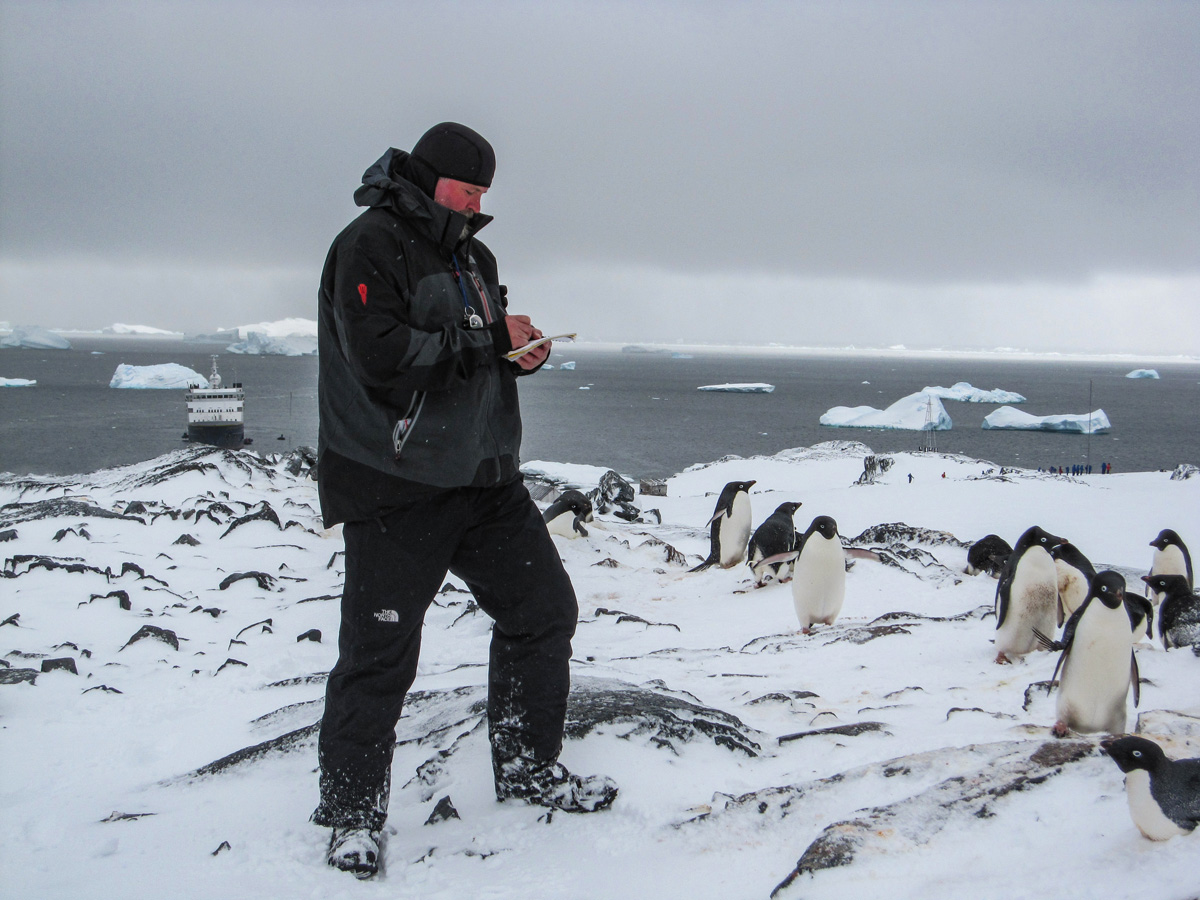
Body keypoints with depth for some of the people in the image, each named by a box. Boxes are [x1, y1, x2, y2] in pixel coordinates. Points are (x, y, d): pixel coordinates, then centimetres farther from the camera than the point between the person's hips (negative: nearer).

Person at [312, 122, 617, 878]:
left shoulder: (472, 254, 17)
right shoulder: (371, 245, -11)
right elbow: (381, 354, -24)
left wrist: (520, 354, 1)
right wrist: (489, 337, -17)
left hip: (484, 476, 9)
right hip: (396, 489, -8)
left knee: (545, 610, 12)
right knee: (380, 654, -5)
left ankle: (528, 768, 28)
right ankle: (352, 812, 12)